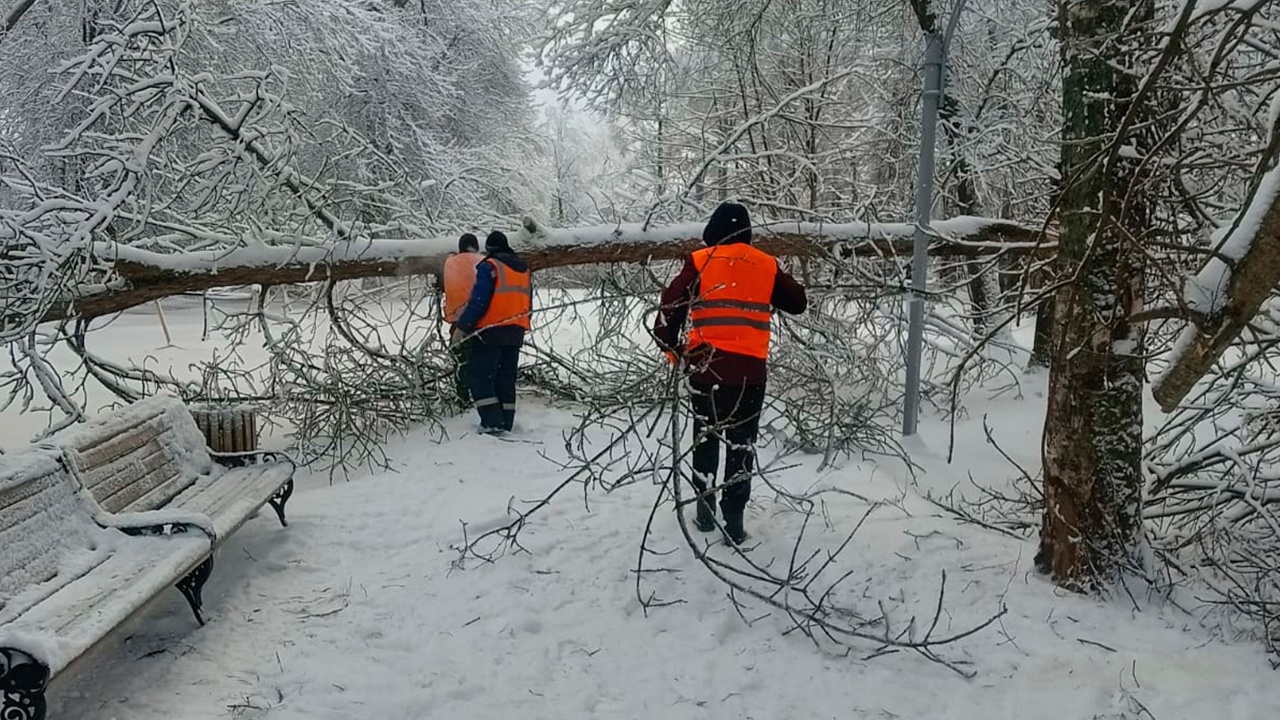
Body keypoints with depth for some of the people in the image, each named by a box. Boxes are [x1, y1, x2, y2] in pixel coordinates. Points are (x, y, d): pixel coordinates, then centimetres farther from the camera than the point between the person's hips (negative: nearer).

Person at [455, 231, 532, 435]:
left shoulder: (489, 267, -9)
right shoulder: (523, 269, 15)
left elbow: (478, 301, -16)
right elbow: (527, 304, 18)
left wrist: (462, 326, -9)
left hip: (490, 332, -7)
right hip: (516, 333, 7)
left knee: (479, 376, -2)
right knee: (506, 378, 13)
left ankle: (492, 422, -10)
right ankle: (506, 422, 14)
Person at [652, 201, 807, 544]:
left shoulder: (699, 262, 0)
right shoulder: (767, 265, 5)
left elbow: (669, 307, -4)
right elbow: (798, 303, 16)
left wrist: (673, 350, 9)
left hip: (707, 366, 0)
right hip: (751, 369, 1)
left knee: (705, 437, 16)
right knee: (742, 444, 9)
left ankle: (705, 513, 21)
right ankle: (734, 522, 9)